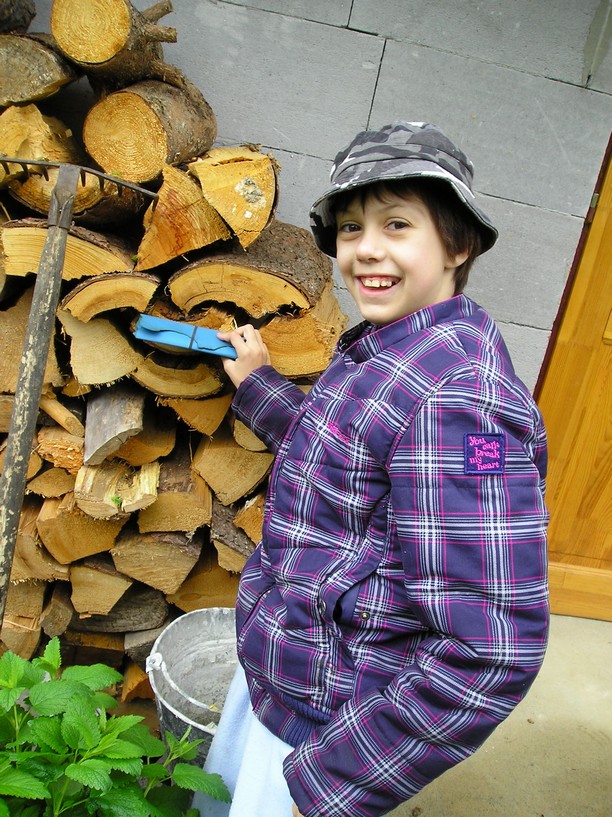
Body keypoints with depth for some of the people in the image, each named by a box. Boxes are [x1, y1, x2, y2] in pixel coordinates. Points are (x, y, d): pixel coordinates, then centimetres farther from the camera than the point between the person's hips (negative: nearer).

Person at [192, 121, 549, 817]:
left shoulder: (456, 394, -30)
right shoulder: (377, 348, 1)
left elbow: (491, 655, -31)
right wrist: (257, 382, 20)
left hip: (331, 722, -9)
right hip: (271, 670, 9)